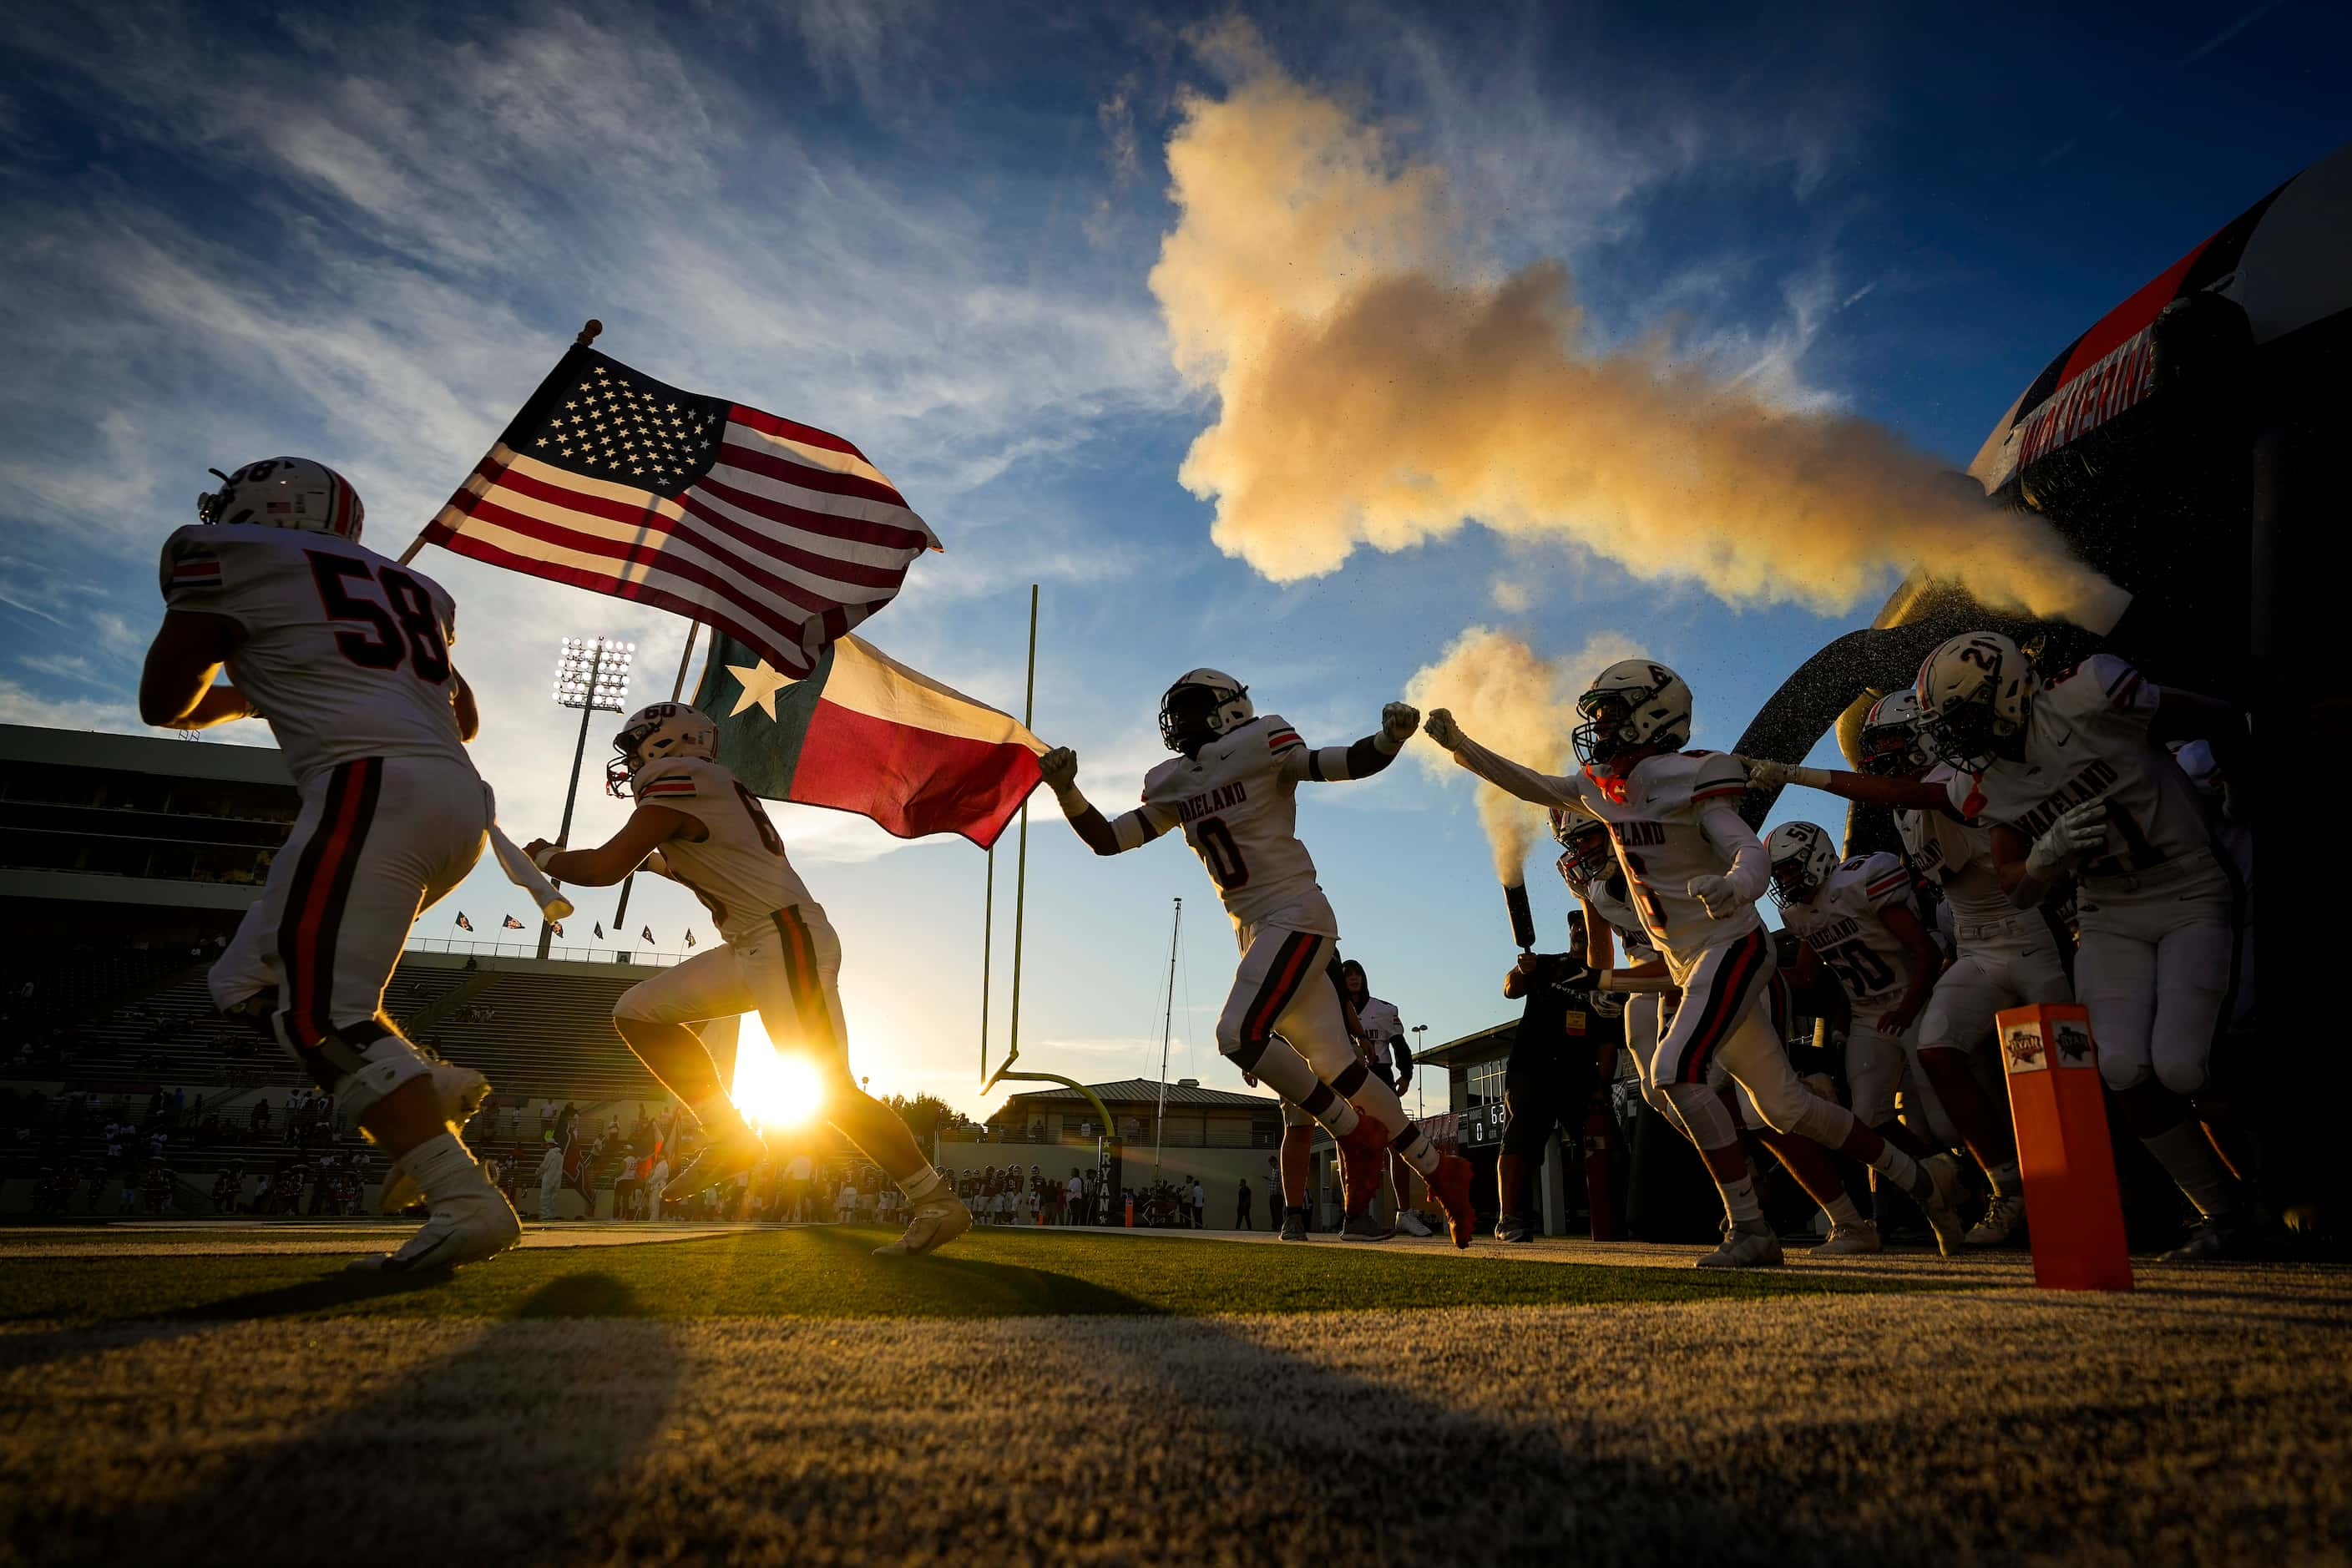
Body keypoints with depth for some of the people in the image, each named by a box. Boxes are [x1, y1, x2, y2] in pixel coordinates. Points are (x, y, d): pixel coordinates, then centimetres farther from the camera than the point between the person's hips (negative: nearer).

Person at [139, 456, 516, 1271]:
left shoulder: (232, 557, 10)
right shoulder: (409, 589, 27)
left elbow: (164, 703, 12)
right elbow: (464, 720, 36)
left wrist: (246, 694, 32)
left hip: (374, 791, -8)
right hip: (461, 802, 8)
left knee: (320, 1014, -10)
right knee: (249, 981, 18)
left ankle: (464, 1201, -21)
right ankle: (429, 1087, 4)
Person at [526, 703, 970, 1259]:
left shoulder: (678, 782, -7)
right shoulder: (717, 789, 20)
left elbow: (605, 867, -10)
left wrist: (547, 857, 9)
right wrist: (659, 861, 28)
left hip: (788, 938, -10)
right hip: (753, 948, 10)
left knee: (832, 1090, -11)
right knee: (638, 1014, 9)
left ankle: (937, 1203, -4)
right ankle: (729, 1138, 9)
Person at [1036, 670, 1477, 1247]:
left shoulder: (1261, 748, -4)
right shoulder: (1172, 788, 13)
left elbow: (1349, 763, -10)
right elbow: (1106, 840, 12)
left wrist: (1390, 737, -30)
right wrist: (1066, 790, -3)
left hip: (1295, 915, -6)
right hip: (1255, 932, 7)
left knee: (1239, 1033, -21)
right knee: (1334, 1064, 7)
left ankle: (1357, 1136, -3)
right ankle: (1438, 1169, 21)